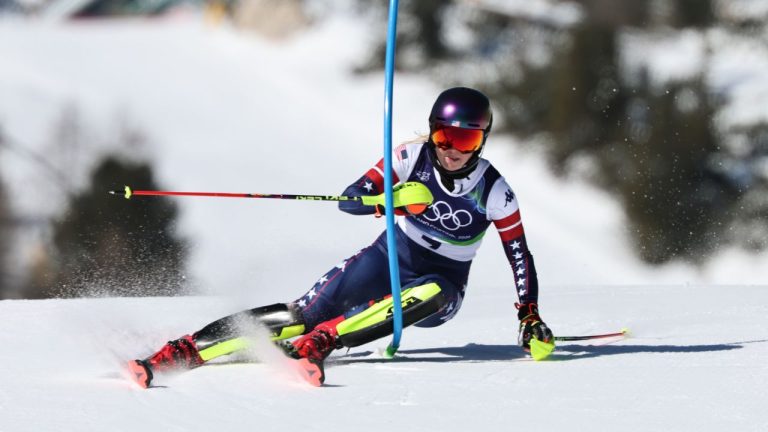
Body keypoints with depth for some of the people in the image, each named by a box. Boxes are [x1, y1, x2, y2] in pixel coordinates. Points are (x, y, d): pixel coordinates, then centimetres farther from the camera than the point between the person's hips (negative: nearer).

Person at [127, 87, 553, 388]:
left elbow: (520, 255, -4)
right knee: (305, 314, -21)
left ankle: (318, 340, -46)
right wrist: (394, 199, -36)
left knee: (430, 296, -39)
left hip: (441, 282, 0)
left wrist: (530, 316, -12)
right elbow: (349, 200, -16)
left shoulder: (494, 192, -13)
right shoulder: (412, 157, -12)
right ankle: (186, 350, -28)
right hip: (389, 257, 0)